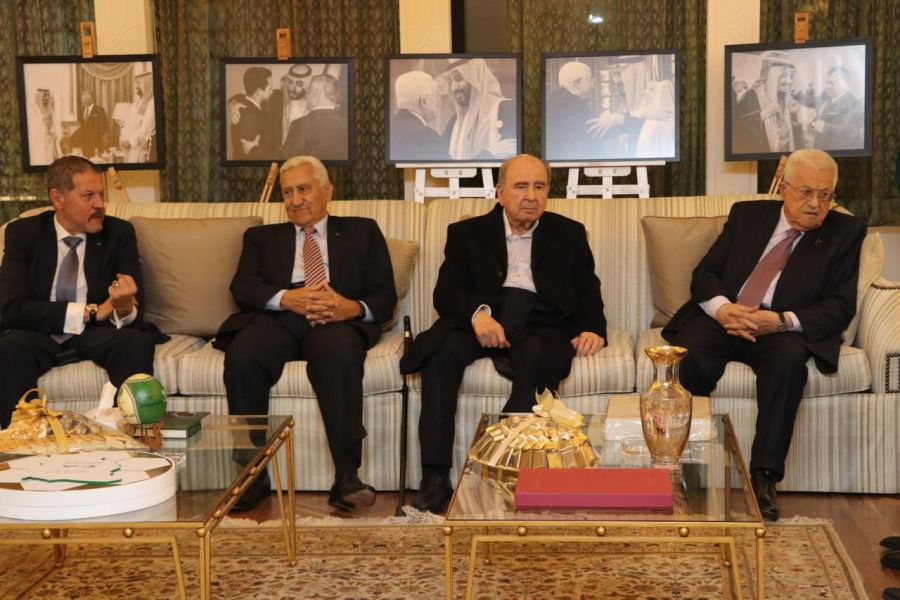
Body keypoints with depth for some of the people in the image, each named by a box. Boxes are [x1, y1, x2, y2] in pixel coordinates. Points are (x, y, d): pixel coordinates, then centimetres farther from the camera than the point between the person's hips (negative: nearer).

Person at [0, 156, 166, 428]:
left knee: (137, 342, -30)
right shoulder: (23, 232, -1)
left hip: (99, 334, 1)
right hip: (41, 334, 0)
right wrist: (90, 312, -18)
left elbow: (136, 306, -4)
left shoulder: (120, 233, 1)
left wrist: (125, 309, -31)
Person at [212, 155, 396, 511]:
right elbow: (242, 288, 9)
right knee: (242, 355, -33)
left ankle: (346, 477, -39)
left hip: (336, 321, -1)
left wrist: (356, 308, -11)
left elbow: (385, 296, 13)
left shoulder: (362, 231, 25)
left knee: (340, 352, -38)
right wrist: (287, 298, -12)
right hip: (277, 318, 1)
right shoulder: (262, 237, 28)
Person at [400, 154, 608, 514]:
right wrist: (477, 312, -19)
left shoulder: (568, 234, 21)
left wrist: (592, 328, -10)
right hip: (481, 318, 0)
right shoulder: (468, 233, 17)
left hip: (541, 323, 0)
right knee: (443, 350, -32)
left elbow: (588, 292, 14)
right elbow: (446, 293, 4)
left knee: (540, 359, -36)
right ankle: (435, 475, -31)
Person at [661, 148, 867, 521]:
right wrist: (722, 308, -17)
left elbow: (840, 306, 0)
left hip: (781, 328, -1)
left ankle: (764, 477, -32)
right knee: (692, 358, -33)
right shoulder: (747, 214, 15)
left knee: (789, 360, -37)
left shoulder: (845, 232, 9)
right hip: (722, 318, 1)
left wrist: (782, 321, -18)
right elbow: (704, 273, 8)